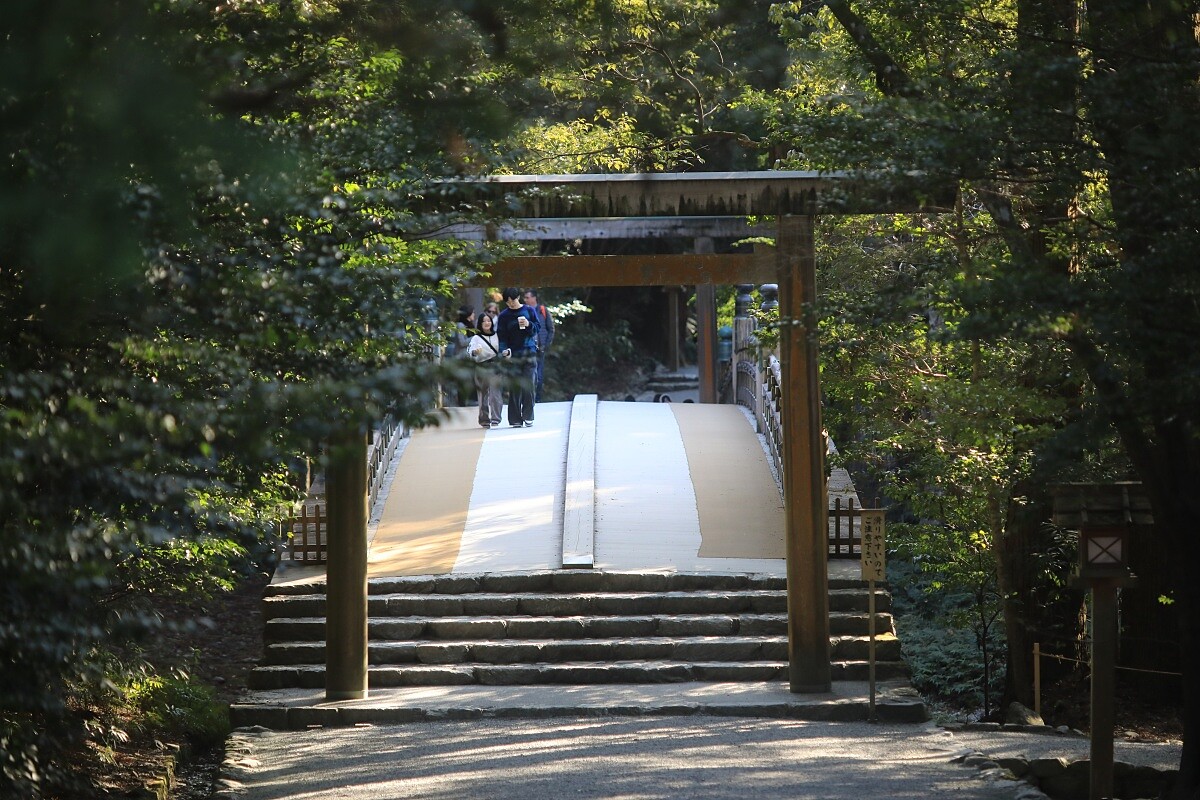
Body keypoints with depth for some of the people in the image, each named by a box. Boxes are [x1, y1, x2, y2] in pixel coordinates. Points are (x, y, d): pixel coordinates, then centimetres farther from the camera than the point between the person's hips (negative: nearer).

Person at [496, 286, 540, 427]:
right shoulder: (504, 316, 7)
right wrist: (504, 350, -13)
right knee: (514, 388, -4)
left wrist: (528, 324, -11)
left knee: (528, 385, -6)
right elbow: (502, 336, 4)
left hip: (529, 352, 0)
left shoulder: (529, 311, 8)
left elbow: (537, 329, 10)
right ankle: (515, 419, -1)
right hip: (513, 355, 0)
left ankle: (528, 416, 2)